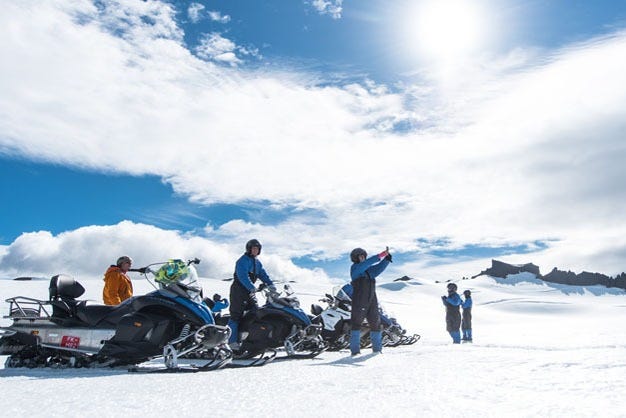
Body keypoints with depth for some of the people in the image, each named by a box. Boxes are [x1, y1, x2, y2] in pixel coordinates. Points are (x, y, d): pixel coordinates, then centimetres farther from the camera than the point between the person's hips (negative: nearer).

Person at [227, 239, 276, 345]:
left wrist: (270, 284, -5)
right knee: (236, 315, -8)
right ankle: (232, 341, -5)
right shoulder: (243, 260, -12)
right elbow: (242, 276, -26)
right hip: (238, 290, -9)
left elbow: (263, 274, 12)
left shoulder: (257, 262, 16)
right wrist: (251, 287, -37)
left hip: (250, 291, 9)